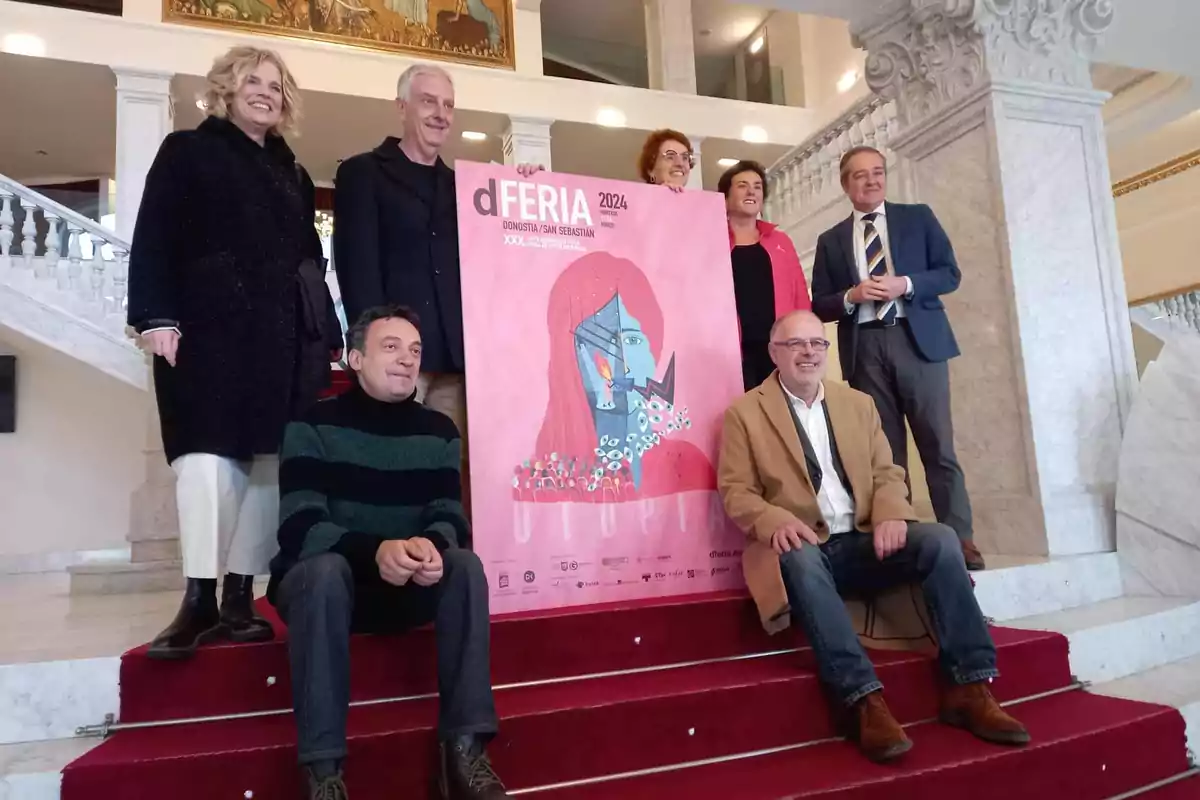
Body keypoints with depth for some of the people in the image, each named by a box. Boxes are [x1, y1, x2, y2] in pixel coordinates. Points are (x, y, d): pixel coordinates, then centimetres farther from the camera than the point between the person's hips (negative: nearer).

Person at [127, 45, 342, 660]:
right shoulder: (187, 151, 11)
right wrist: (157, 316, -12)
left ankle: (239, 597, 4)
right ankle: (200, 597, -8)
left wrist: (328, 334, 10)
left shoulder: (292, 174, 23)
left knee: (268, 457, -1)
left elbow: (311, 258, 19)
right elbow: (154, 238, 1)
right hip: (209, 327, -4)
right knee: (209, 452, -11)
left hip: (284, 334, 4)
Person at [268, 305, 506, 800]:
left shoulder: (438, 432, 2)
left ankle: (464, 749, -25)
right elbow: (299, 526, -20)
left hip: (408, 588, 3)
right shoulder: (313, 425, -10)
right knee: (326, 568, -35)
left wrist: (430, 546, -33)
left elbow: (449, 517, -7)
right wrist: (375, 551, -38)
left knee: (465, 564, -25)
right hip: (323, 583, -3)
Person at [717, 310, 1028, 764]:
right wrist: (776, 521, -24)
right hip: (801, 547, -4)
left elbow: (887, 474, 11)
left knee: (940, 539, -22)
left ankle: (969, 688, -17)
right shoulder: (744, 413, 4)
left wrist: (890, 514, -12)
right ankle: (865, 701, -37)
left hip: (863, 542, 4)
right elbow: (735, 491, -3)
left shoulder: (858, 404, 17)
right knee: (800, 561, -38)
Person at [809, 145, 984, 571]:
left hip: (918, 340, -1)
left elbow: (950, 272, 6)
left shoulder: (918, 217, 12)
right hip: (864, 350, 1)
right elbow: (819, 306, 9)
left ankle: (960, 537, 2)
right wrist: (852, 295, -10)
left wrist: (904, 285, -10)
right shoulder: (830, 241, 13)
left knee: (938, 445, -3)